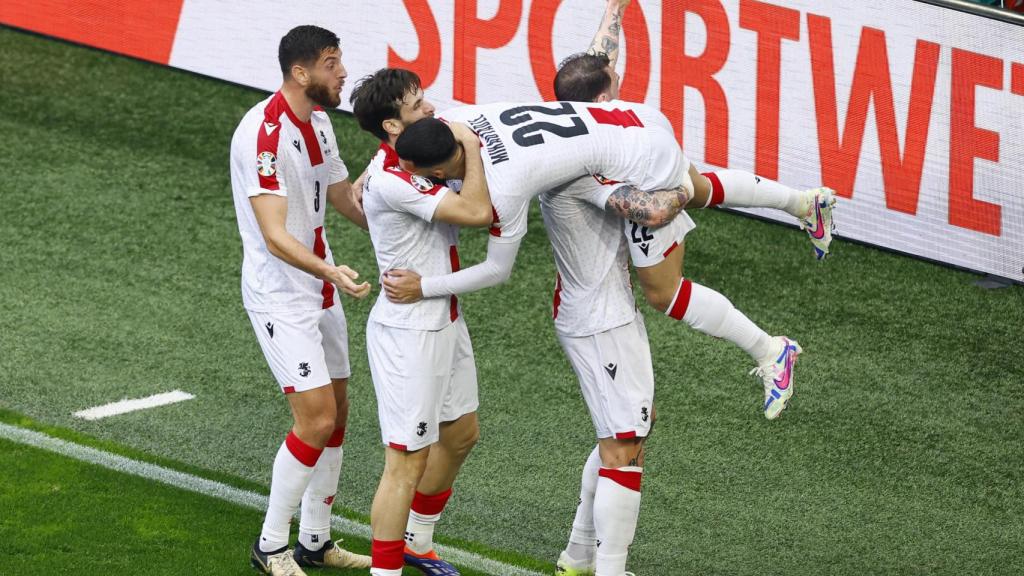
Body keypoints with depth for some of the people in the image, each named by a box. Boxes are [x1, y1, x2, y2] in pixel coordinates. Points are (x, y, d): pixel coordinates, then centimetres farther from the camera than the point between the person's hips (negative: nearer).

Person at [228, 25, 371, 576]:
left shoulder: (318, 120, 6)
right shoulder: (263, 133, -23)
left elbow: (344, 197, 20)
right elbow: (274, 235, -29)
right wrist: (328, 270, -44)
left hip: (319, 285, 9)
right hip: (279, 293, -9)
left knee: (336, 413, 10)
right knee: (317, 418, -13)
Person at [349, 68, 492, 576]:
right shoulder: (389, 181, -25)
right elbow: (476, 212, -26)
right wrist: (470, 145, -16)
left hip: (445, 321, 10)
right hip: (409, 333, -10)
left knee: (460, 435, 23)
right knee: (407, 459, -7)